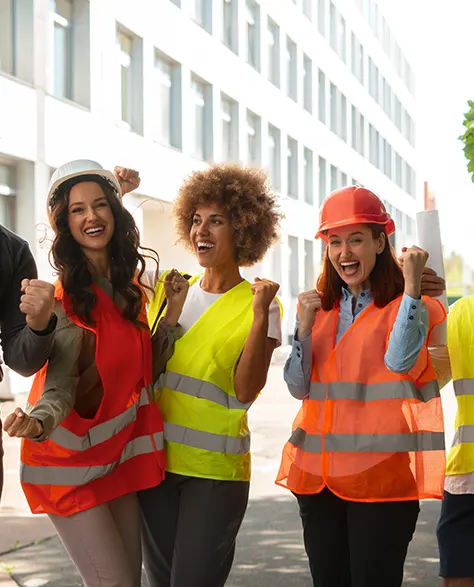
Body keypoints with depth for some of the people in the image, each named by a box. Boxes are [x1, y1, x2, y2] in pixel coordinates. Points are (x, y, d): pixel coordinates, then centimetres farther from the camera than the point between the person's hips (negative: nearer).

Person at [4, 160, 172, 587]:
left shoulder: (129, 283, 3)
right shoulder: (66, 298, -17)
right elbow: (59, 385, -23)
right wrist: (38, 421, -42)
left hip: (120, 453, 7)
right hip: (70, 460, -7)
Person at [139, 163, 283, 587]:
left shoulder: (259, 305, -4)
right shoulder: (168, 288, 8)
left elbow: (246, 391, -13)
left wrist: (260, 314, -21)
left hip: (215, 471, -4)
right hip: (155, 457, 4)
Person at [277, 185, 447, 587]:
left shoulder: (404, 304, -1)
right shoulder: (321, 307, 13)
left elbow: (400, 361, -21)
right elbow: (298, 387, 7)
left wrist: (412, 285, -24)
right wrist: (304, 327, -7)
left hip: (380, 475, -5)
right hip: (318, 473, 5)